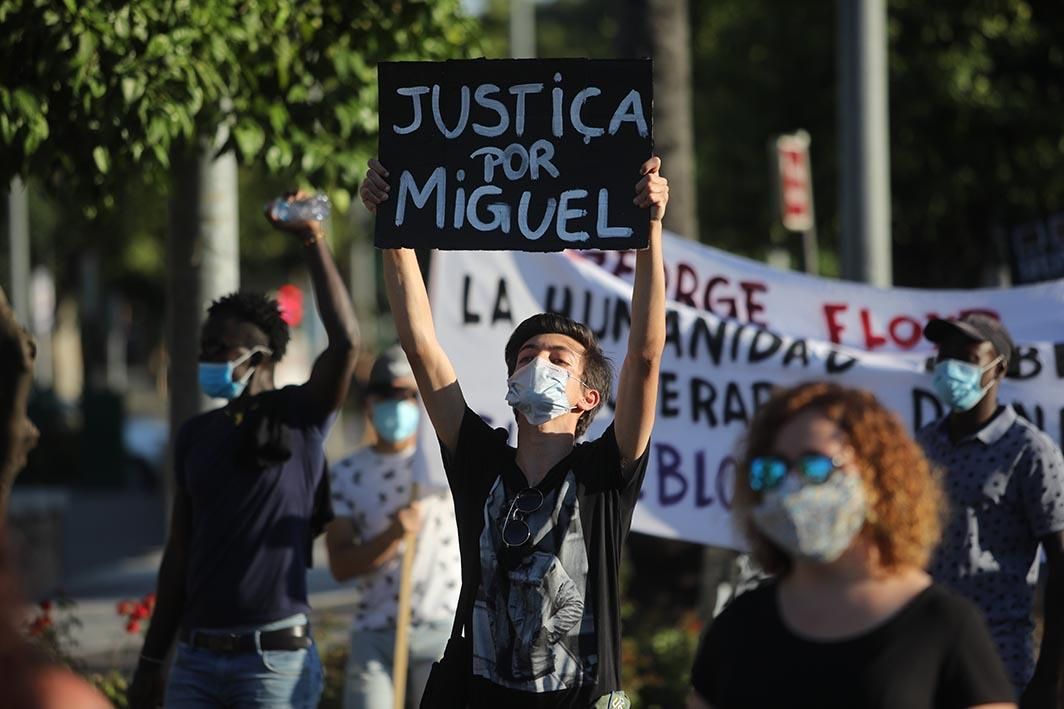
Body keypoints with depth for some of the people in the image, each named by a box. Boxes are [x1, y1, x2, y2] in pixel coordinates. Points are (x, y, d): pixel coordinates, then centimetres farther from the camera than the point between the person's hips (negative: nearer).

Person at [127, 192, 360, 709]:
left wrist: (314, 243, -20)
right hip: (196, 655, 5)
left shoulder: (299, 417, -1)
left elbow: (345, 342, -20)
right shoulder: (196, 435, 13)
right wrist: (151, 659, 14)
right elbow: (180, 551, 15)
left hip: (274, 656, -5)